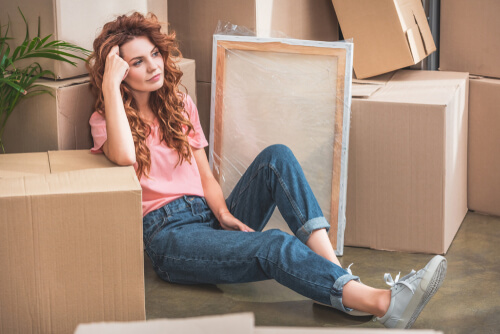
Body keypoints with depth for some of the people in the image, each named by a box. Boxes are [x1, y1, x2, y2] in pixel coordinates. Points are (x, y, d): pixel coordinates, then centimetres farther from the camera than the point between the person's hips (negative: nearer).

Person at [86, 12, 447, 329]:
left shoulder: (179, 105, 19)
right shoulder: (104, 119, 2)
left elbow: (205, 175, 13)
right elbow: (124, 156, -24)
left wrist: (224, 214, -7)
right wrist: (110, 83, -20)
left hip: (212, 216, 6)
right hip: (169, 234, -6)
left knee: (277, 156, -21)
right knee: (276, 247, -33)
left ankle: (334, 270, -35)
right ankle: (385, 303, -51)